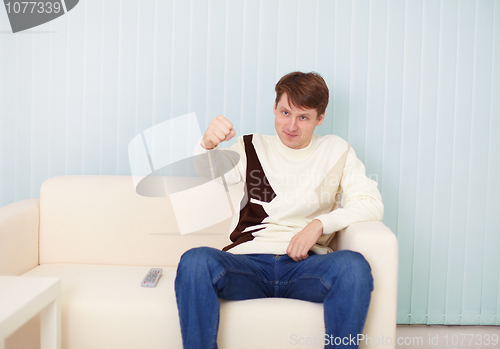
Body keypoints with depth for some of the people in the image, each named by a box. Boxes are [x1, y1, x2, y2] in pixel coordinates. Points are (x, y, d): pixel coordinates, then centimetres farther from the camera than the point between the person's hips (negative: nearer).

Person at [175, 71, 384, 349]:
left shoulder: (336, 151, 17)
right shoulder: (252, 147, 17)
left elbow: (372, 205, 6)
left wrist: (319, 224, -9)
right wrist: (207, 145, -14)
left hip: (306, 264, 0)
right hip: (249, 261, 1)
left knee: (353, 265, -34)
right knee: (195, 261, -32)